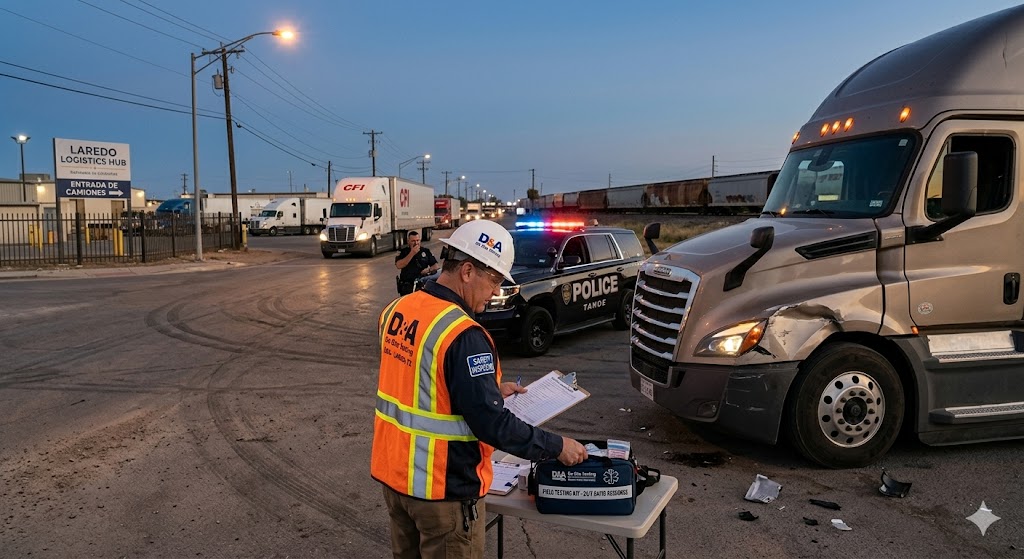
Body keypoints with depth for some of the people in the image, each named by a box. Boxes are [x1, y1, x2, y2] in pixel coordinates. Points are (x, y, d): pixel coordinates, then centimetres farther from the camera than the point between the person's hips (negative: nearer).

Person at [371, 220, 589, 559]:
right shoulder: (463, 335, -26)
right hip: (441, 488, -8)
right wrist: (557, 447, -12)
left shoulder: (396, 310, 0)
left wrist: (491, 389, 13)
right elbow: (492, 424, -24)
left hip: (393, 473, 8)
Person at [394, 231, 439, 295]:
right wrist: (412, 253, -11)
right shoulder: (403, 251, 5)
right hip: (407, 284, -2)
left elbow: (435, 266, 14)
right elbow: (399, 265, -11)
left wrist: (429, 269, -8)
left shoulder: (426, 251, 11)